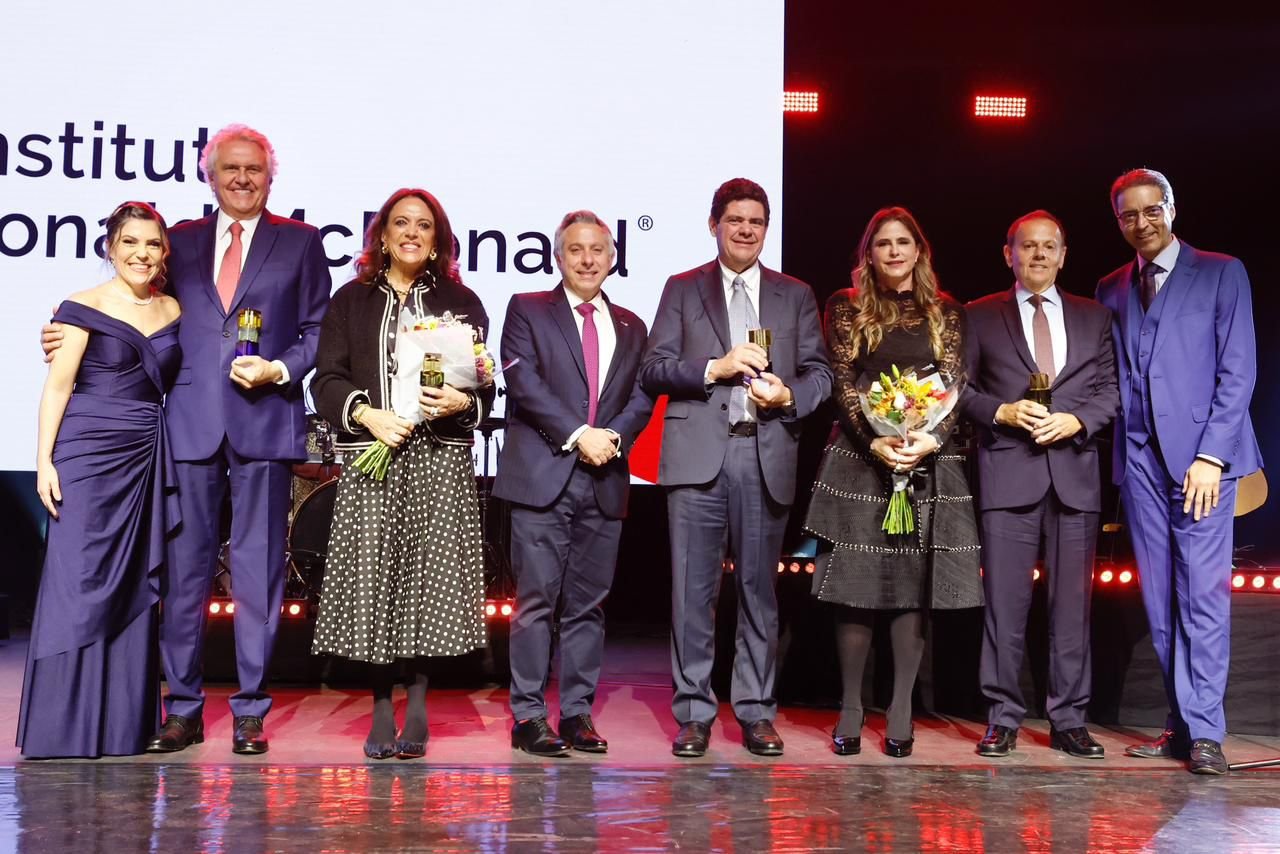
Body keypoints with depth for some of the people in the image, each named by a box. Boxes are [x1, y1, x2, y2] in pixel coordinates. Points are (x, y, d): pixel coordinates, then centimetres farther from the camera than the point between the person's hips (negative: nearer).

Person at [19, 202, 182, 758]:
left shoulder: (173, 310, 11)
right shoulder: (84, 307, -2)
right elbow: (57, 386, -4)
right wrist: (44, 460, -11)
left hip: (147, 460, 5)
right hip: (87, 454, -5)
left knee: (134, 587, 7)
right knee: (78, 581, -3)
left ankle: (123, 723, 14)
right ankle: (65, 724, 5)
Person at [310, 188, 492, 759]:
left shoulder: (461, 303, 14)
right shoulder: (351, 300, 14)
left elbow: (485, 384, 11)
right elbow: (327, 379, 7)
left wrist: (463, 402, -11)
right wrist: (367, 414, -10)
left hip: (440, 461, 0)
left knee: (430, 576, -6)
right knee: (373, 580, -2)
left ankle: (416, 703, 5)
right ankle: (382, 711, 7)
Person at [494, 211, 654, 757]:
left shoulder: (630, 328, 19)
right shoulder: (527, 310, 7)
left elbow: (641, 398, 11)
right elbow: (525, 383, -6)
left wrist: (614, 436, -9)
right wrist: (578, 435, -14)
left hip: (604, 482, 4)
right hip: (543, 476, -4)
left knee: (589, 603, 7)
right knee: (537, 599, -3)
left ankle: (577, 713, 14)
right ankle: (528, 716, 3)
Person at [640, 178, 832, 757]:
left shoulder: (795, 295, 16)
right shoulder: (682, 290, 12)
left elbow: (819, 373, 12)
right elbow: (652, 371, 4)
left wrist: (789, 396, -9)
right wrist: (715, 368, -11)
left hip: (767, 456, 1)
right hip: (698, 455, -1)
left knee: (760, 589, 6)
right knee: (693, 589, -1)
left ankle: (756, 714, 15)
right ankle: (693, 714, 8)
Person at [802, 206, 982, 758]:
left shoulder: (946, 313, 12)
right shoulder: (847, 307, 8)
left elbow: (953, 384, 3)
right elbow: (843, 384, 0)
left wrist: (932, 439, -15)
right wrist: (875, 441, -14)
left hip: (927, 459, 1)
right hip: (860, 457, -1)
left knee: (914, 582, 1)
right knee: (856, 581, -2)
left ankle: (901, 711, 8)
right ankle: (850, 710, 6)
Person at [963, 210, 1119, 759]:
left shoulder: (1094, 317, 15)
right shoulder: (981, 316, 10)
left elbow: (1111, 390, 10)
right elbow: (962, 389, 6)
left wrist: (1077, 419, -8)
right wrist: (1002, 412, -11)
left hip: (1075, 471, 2)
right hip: (1007, 471, -2)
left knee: (1072, 602, 4)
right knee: (1005, 601, -1)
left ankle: (1068, 720, 12)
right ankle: (1002, 718, 7)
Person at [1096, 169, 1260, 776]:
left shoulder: (1221, 273, 5)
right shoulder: (1111, 289, 17)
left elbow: (1238, 369, -2)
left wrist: (1211, 455, -11)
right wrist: (1114, 453, -1)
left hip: (1201, 453, -4)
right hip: (1139, 458, 4)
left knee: (1203, 593, -8)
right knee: (1159, 600, 4)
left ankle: (1203, 732, -4)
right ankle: (1181, 726, 11)